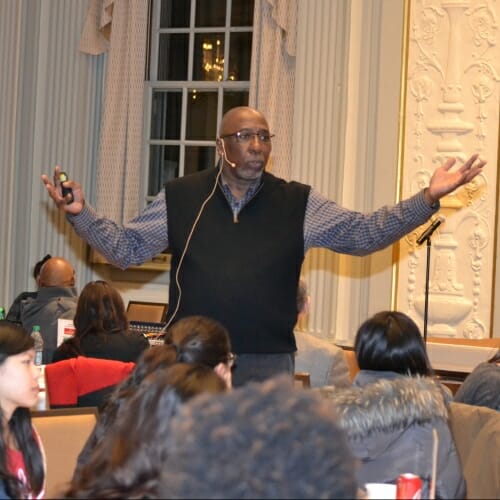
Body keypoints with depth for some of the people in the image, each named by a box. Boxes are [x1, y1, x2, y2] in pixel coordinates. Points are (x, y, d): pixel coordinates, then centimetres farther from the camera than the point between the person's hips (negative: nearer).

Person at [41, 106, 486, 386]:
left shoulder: (298, 204, 2)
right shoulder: (181, 198, 3)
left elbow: (362, 233, -2)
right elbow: (127, 247, 6)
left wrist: (428, 198, -11)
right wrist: (81, 213, -7)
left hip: (268, 365, 0)